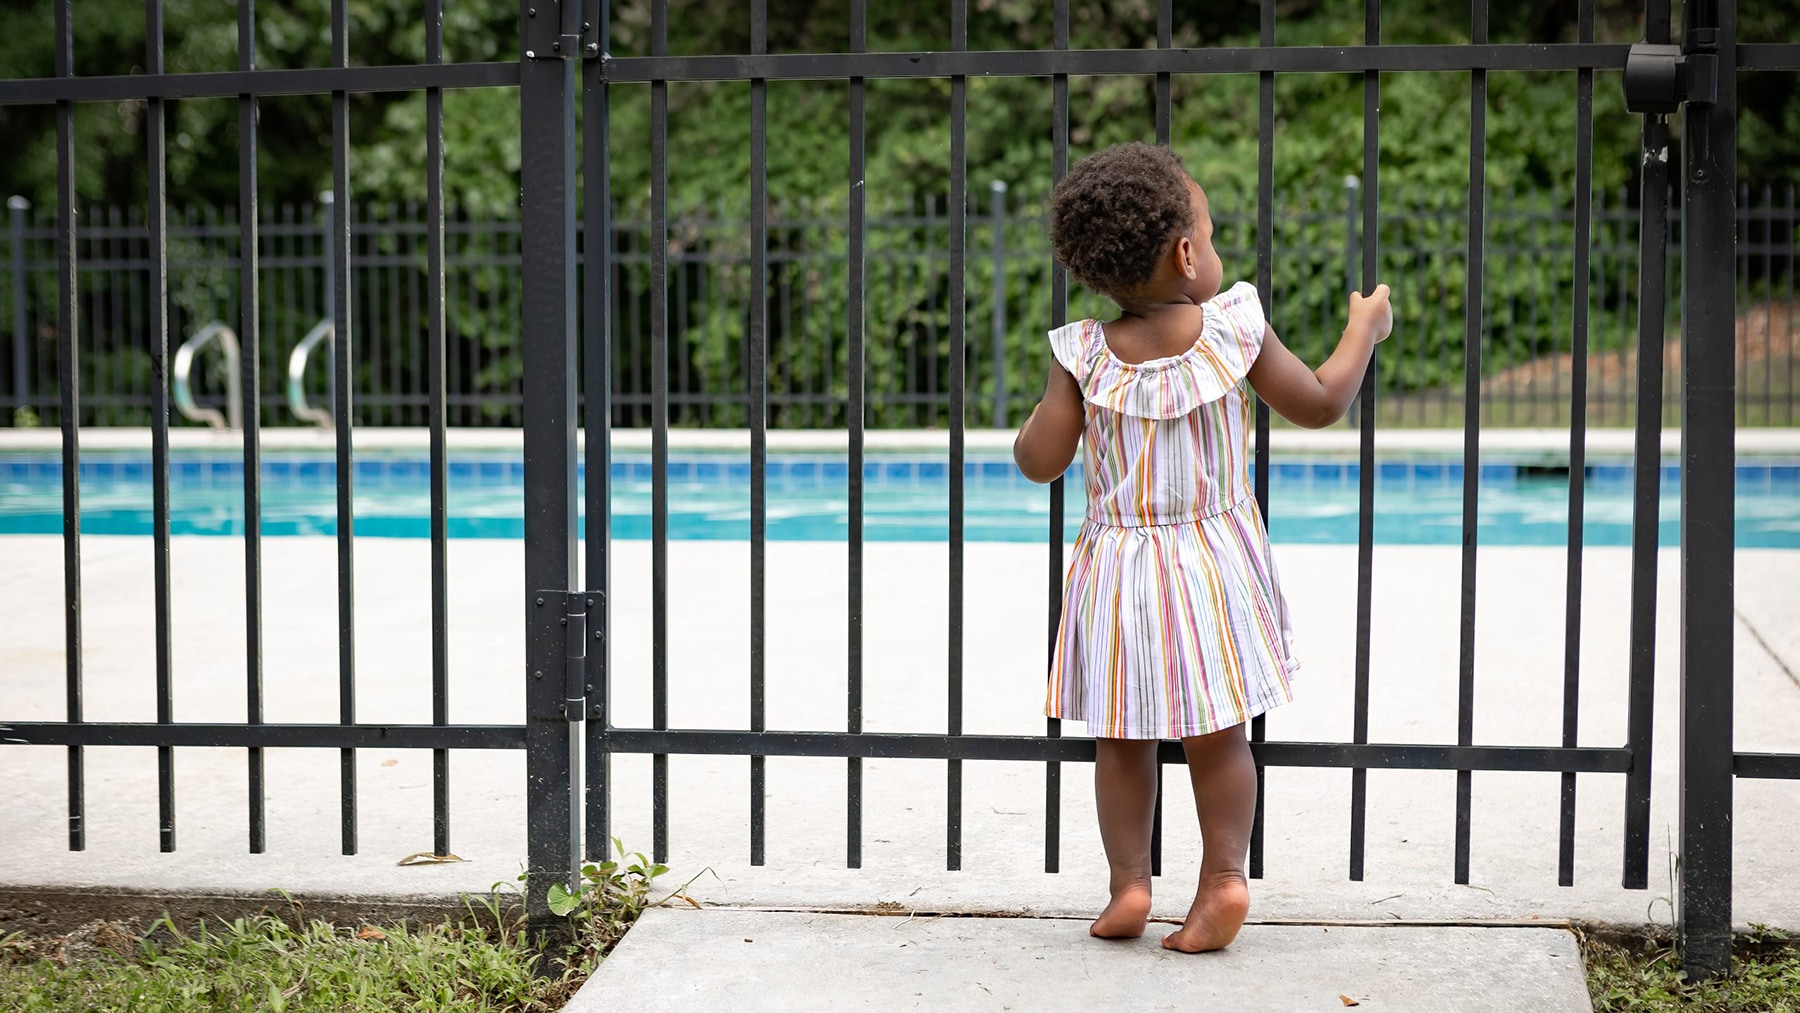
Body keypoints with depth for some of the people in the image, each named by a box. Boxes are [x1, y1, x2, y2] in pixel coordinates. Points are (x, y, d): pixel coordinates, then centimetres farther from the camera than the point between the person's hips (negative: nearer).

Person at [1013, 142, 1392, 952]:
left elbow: (1040, 462, -7)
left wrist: (1038, 416, 15)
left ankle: (1129, 882, 11)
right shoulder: (1234, 331, -10)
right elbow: (1320, 403, 0)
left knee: (1122, 740, 12)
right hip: (1215, 563, 0)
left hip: (1120, 572, 0)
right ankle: (1224, 874, 6)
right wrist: (1364, 331, 16)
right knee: (1217, 735, 11)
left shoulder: (1085, 357, -10)